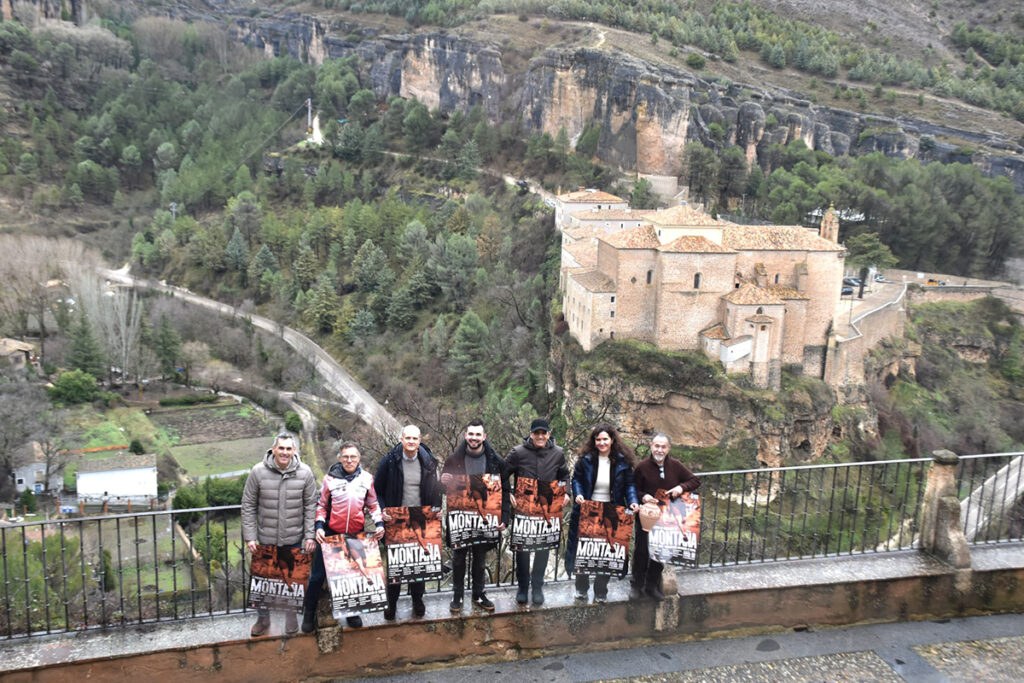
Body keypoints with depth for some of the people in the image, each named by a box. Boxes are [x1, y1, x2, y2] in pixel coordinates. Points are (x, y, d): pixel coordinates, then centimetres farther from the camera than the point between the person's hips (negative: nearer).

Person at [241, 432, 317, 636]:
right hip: (265, 539, 0)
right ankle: (263, 618, 32)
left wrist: (310, 536, -4)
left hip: (294, 539, 0)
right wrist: (250, 537, -5)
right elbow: (248, 506, -3)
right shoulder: (258, 472, -10)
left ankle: (291, 615, 36)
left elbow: (310, 506, -1)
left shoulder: (304, 472, -8)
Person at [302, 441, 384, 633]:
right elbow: (321, 505, 5)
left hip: (356, 535, 2)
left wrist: (379, 523, -2)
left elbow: (373, 504, 11)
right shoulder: (331, 478, -4)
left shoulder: (367, 478, 1)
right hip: (331, 534, -2)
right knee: (319, 575, 0)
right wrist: (319, 526, -7)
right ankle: (309, 613, 17)